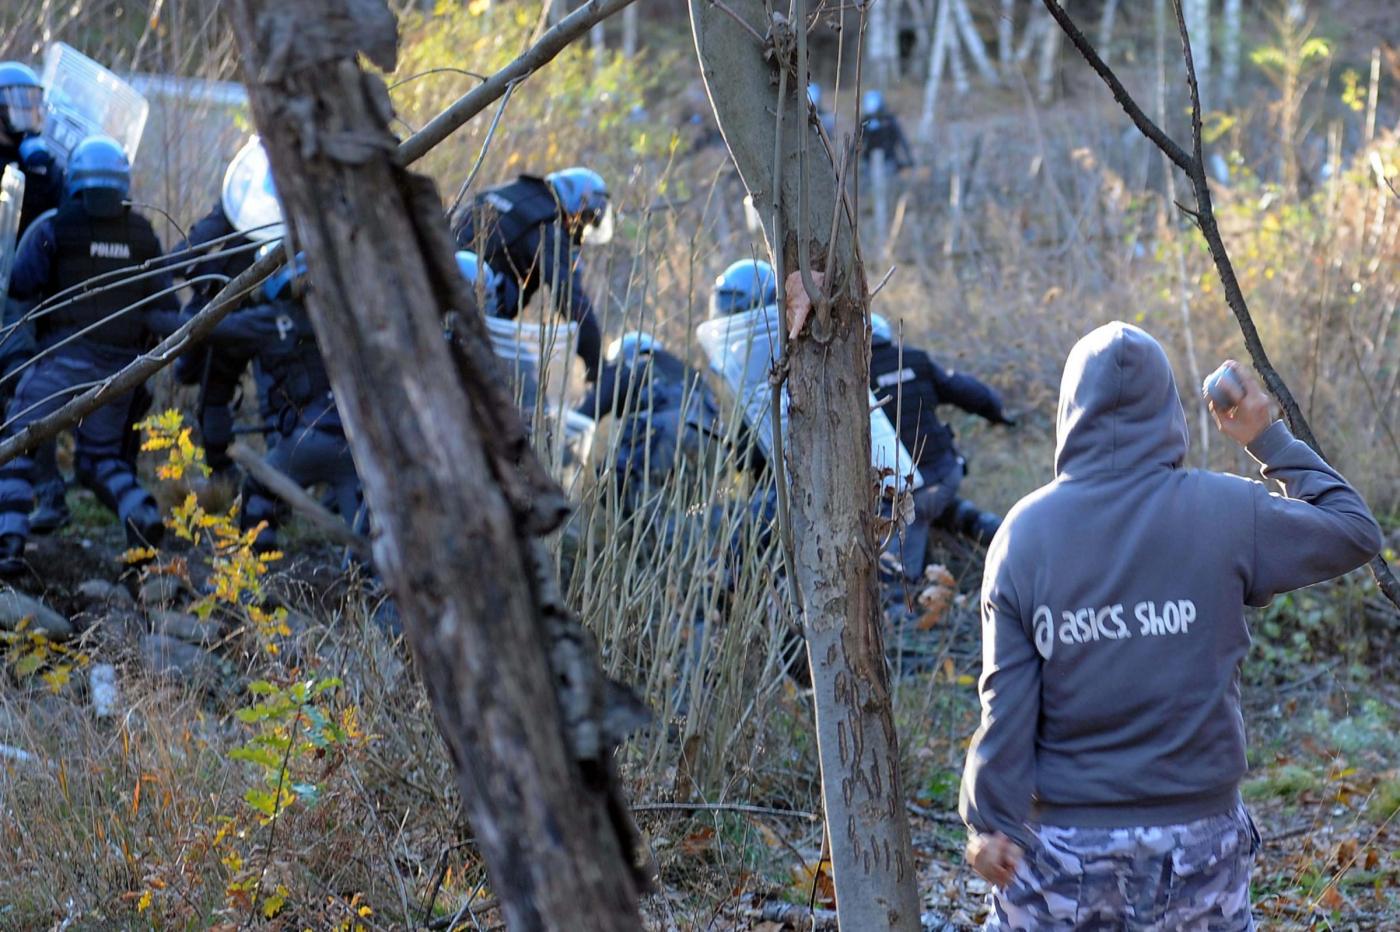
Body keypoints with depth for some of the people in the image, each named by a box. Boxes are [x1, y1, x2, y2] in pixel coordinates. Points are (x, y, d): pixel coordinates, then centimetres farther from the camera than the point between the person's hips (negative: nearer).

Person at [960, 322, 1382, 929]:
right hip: (1198, 840, 0)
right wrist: (1269, 441, 13)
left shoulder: (1026, 530, -6)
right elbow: (1355, 533, 7)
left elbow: (1008, 699, -7)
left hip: (1064, 841, 0)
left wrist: (991, 819, 0)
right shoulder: (1227, 513, -7)